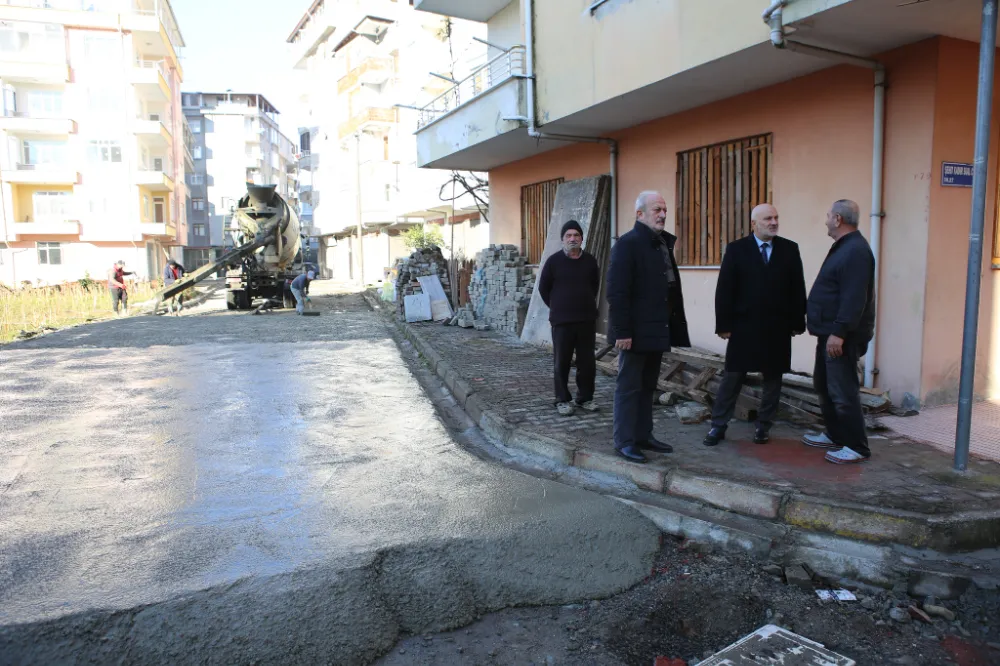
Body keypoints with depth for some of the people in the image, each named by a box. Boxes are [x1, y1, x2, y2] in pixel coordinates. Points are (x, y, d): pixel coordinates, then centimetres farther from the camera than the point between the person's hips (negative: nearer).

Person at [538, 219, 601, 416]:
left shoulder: (590, 261, 5)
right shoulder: (554, 261, -3)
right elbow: (543, 288, 6)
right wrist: (557, 307, 8)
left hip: (587, 319, 3)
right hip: (562, 320, -2)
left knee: (587, 361, 6)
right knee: (562, 362, 2)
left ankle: (585, 398, 18)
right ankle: (563, 400, 12)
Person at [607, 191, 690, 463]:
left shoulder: (664, 243, 13)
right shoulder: (627, 244, -12)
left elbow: (670, 286, 15)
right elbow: (617, 292, -18)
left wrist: (673, 325, 10)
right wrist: (622, 331, -21)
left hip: (657, 329, 8)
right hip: (636, 330, -8)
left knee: (648, 386, 15)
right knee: (629, 387, 1)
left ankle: (644, 435, 25)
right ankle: (624, 441, 9)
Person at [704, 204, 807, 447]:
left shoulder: (789, 249, 5)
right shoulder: (736, 249, -1)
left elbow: (797, 289, 4)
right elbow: (724, 290, -4)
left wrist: (798, 322, 0)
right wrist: (723, 324, -9)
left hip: (777, 327, 2)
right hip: (743, 326, -2)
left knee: (773, 378, 9)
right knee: (732, 377, 3)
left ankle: (763, 426, 21)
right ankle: (718, 425, 11)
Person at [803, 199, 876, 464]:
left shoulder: (856, 251, -18)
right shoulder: (843, 247, 16)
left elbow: (854, 299, -25)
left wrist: (839, 332, -27)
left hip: (841, 336, -11)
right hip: (830, 333, 11)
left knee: (843, 392, -6)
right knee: (824, 386, 18)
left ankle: (857, 447, 4)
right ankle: (835, 435, 31)